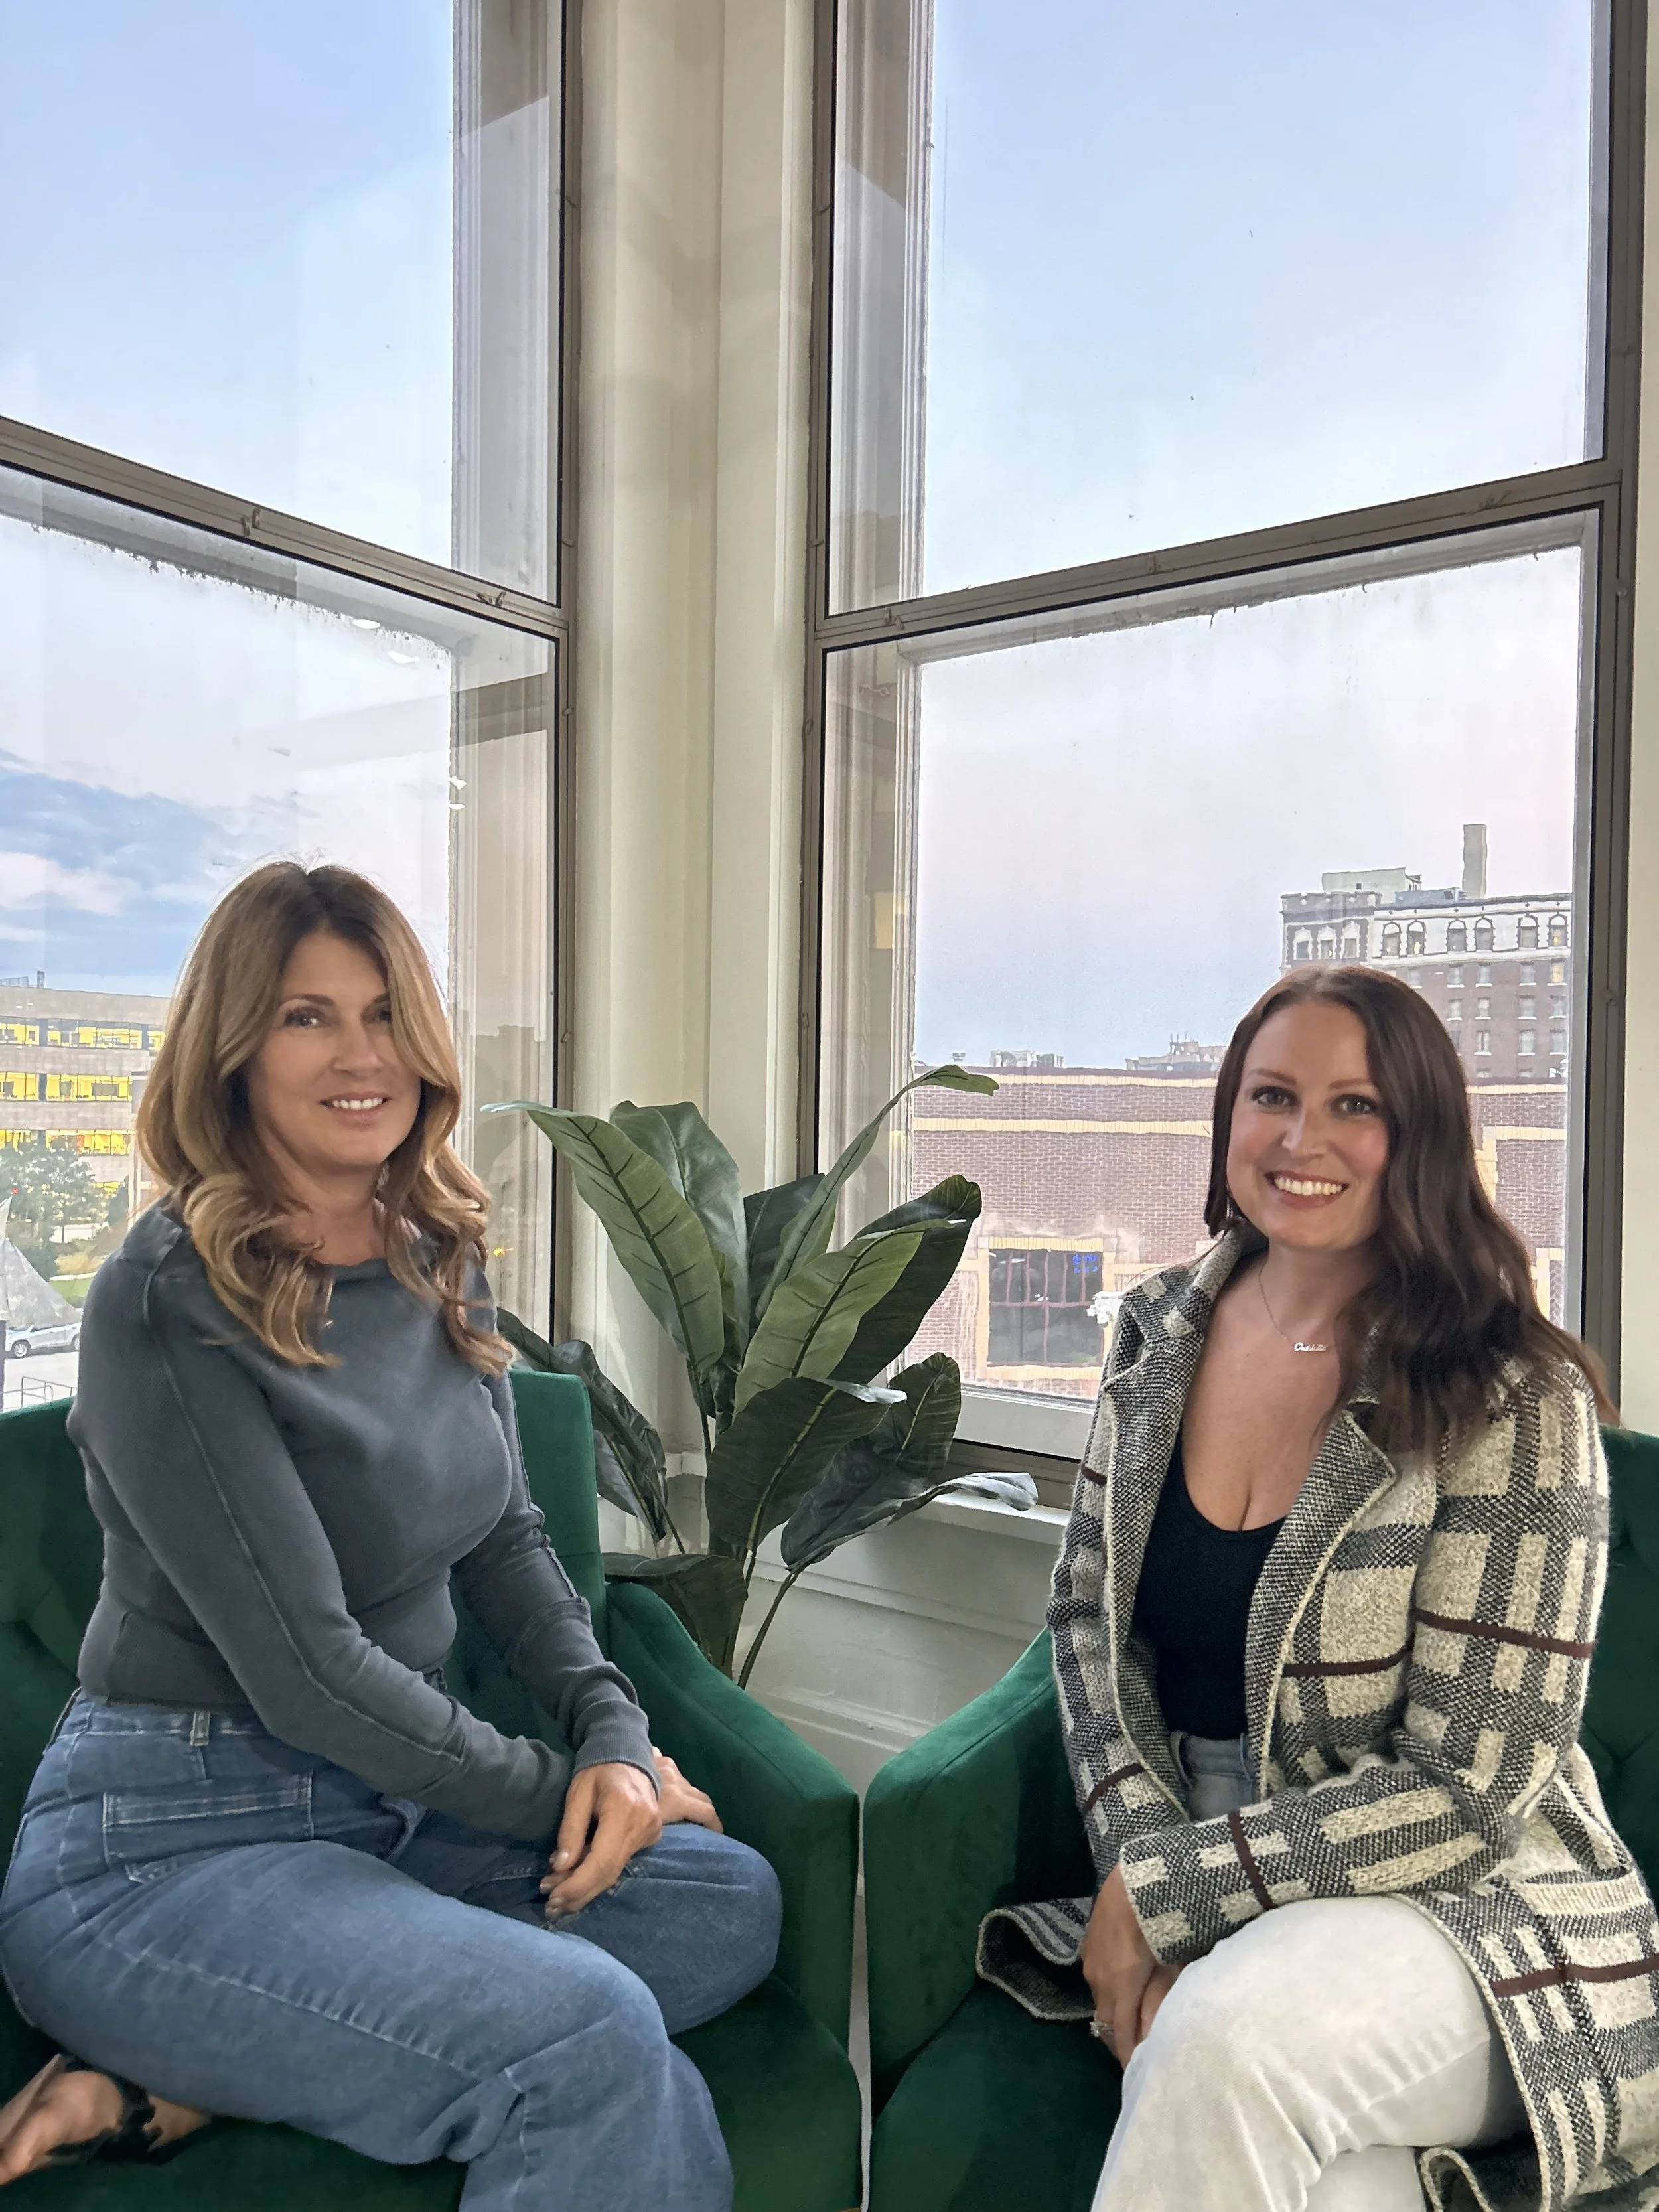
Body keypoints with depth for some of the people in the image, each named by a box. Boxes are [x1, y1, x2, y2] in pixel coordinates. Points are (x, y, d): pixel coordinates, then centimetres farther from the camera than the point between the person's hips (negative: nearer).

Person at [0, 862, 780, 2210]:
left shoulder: (441, 1263, 6)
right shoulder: (167, 1309, -17)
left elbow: (505, 1535, 11)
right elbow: (305, 1670, -19)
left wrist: (614, 1730, -4)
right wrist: (556, 1799, -11)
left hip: (391, 1808, 9)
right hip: (169, 1841, -8)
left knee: (730, 1903, -11)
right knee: (591, 2042, -27)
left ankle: (186, 2086, -8)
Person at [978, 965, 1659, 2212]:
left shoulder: (1513, 1404, -15)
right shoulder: (1163, 1334, 1)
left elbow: (1467, 1791, -15)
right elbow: (1089, 1612, 7)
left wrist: (1163, 1891, -16)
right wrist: (1140, 1855, -9)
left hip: (1471, 1906, -2)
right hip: (1211, 1915, 2)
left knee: (1222, 2045, -33)